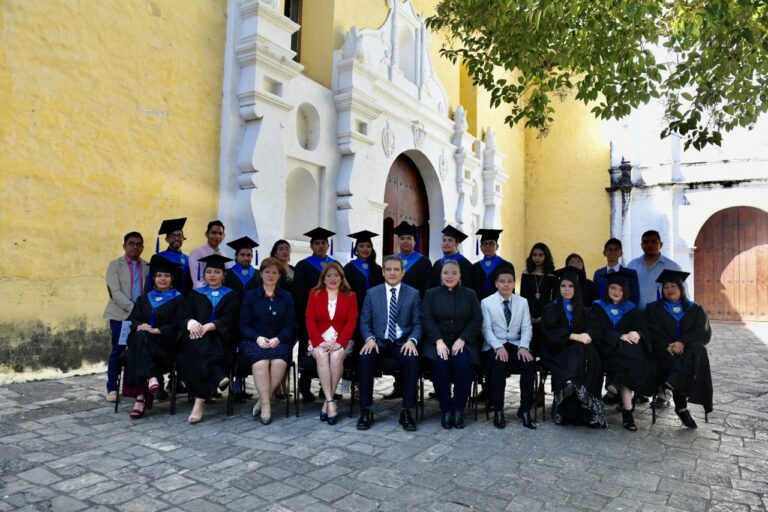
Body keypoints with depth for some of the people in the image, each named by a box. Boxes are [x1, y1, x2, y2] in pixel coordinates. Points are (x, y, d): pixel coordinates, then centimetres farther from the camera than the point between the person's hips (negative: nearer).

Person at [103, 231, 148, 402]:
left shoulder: (147, 266, 11)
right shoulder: (115, 265, 3)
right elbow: (115, 292, -8)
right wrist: (132, 308, -16)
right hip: (120, 314, -2)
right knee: (118, 351, -1)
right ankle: (112, 389, 10)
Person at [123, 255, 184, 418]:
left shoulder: (178, 299, 9)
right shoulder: (144, 298, 23)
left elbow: (177, 325, -2)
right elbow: (133, 319, 12)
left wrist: (157, 330, -16)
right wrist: (140, 326, -11)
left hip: (166, 343, -3)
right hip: (143, 342, 4)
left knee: (141, 340, -34)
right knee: (139, 338, -32)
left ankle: (141, 397, -38)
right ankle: (150, 377, -39)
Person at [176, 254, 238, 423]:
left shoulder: (231, 295, 15)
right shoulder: (195, 294, 22)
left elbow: (229, 319, -1)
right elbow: (183, 315, 7)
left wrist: (208, 326, -19)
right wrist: (191, 322, -18)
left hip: (220, 338, -2)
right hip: (196, 335, 2)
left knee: (202, 344, -37)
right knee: (193, 347, -36)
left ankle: (200, 401, -41)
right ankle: (219, 377, -47)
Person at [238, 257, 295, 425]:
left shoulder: (286, 297, 12)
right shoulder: (250, 296, 10)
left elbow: (290, 326, 5)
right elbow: (244, 325, 3)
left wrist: (278, 339, -13)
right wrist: (257, 338, -15)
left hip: (279, 341, 1)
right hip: (254, 341, 0)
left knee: (279, 362, -32)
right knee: (261, 362, -33)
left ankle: (262, 401, -17)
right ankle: (266, 405, -26)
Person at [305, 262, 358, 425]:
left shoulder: (350, 295, 9)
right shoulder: (314, 294, 11)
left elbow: (351, 322, -1)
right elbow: (310, 321, 2)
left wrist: (339, 342, -16)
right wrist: (320, 342, -15)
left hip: (341, 341, 0)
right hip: (319, 341, 1)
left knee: (336, 356, -32)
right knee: (322, 356, -32)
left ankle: (327, 402, -22)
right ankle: (331, 402, -31)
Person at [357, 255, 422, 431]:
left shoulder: (413, 293, 6)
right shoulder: (372, 293, 8)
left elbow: (418, 324, 3)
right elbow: (364, 322, 6)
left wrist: (412, 340, -17)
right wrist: (370, 339, -15)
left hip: (403, 343, -1)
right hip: (379, 342, 1)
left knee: (412, 359, -33)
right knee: (365, 358, -30)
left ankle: (406, 411, -20)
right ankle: (366, 410, -18)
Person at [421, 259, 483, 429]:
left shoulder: (470, 294, 11)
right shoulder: (431, 294, 9)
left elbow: (477, 320, 2)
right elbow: (426, 320, -2)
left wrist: (462, 340, -14)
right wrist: (439, 341, -17)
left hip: (463, 342, 0)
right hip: (438, 341, 0)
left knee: (464, 362, -30)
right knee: (440, 362, -31)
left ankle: (459, 409, -15)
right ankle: (446, 409, -16)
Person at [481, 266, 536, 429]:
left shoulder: (523, 302, 13)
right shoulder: (486, 302, 4)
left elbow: (526, 328, 5)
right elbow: (486, 329, -5)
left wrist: (523, 346, -14)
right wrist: (498, 347, -21)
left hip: (516, 345, 3)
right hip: (494, 346, -2)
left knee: (529, 364, -28)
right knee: (499, 364, -34)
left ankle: (525, 410, -13)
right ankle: (498, 411, -19)